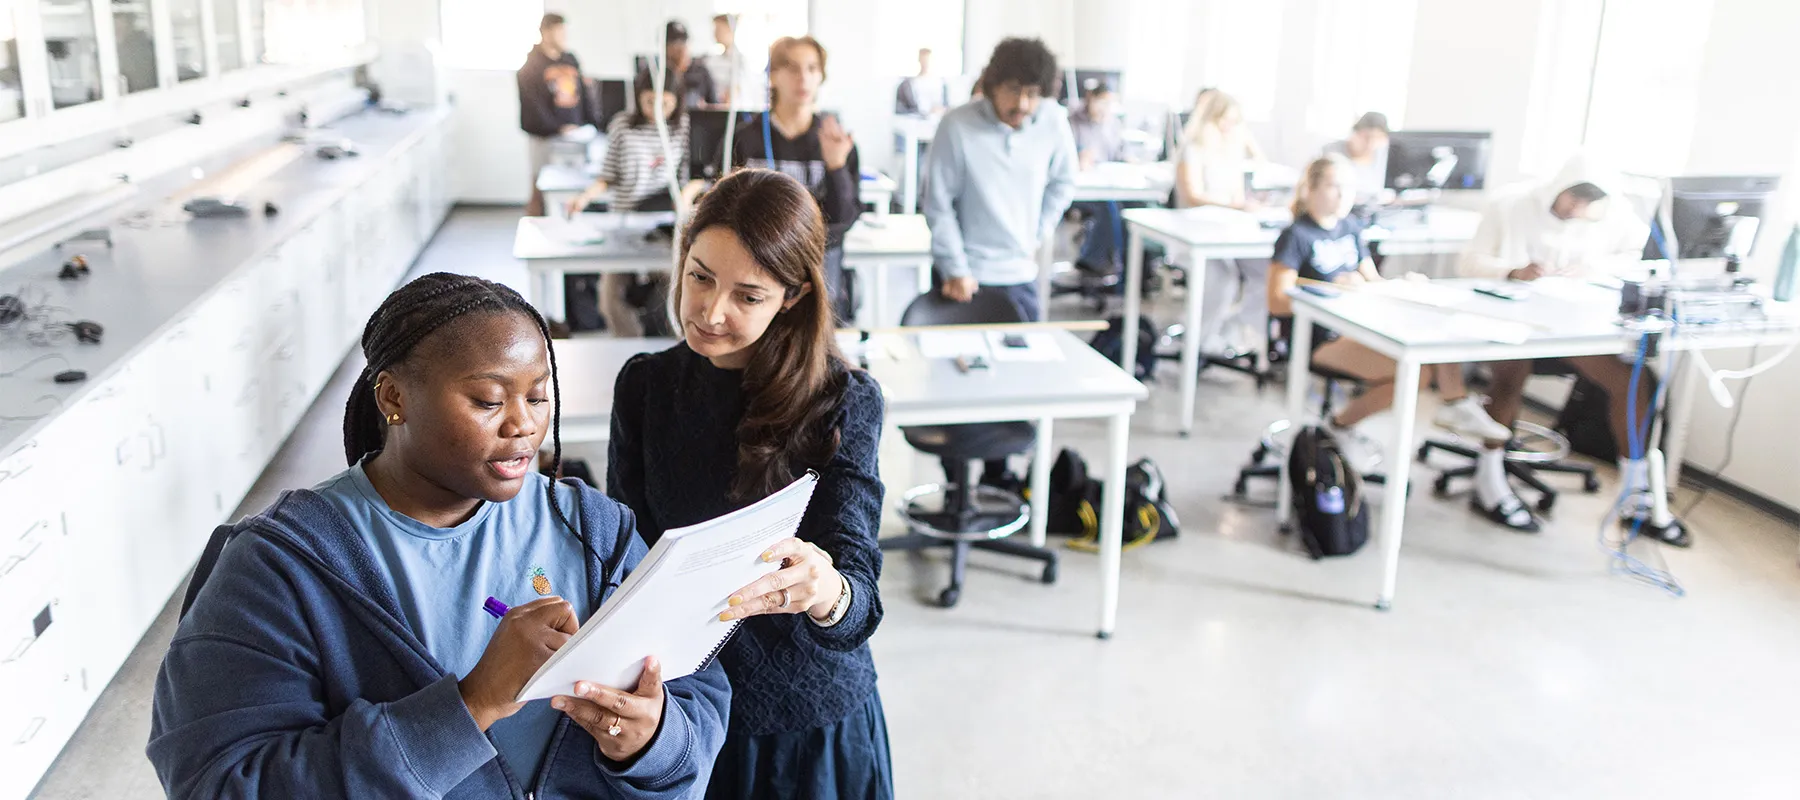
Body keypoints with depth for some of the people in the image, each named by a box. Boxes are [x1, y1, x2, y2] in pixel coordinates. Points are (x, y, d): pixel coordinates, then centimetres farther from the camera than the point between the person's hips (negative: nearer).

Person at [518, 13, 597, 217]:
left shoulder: (570, 59, 12)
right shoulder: (532, 65, -5)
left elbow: (584, 93, 14)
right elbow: (533, 106, -12)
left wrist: (594, 120, 2)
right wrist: (558, 128, -18)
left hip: (574, 134, 5)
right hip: (546, 137, -5)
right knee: (540, 191, 1)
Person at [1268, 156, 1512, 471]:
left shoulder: (1350, 228, 16)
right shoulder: (1296, 236, -7)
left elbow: (1373, 281, 19)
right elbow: (1277, 303, -15)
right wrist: (1334, 288, -24)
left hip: (1361, 326, 8)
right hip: (1321, 341, -7)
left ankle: (1456, 403, 0)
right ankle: (1342, 424, -4)